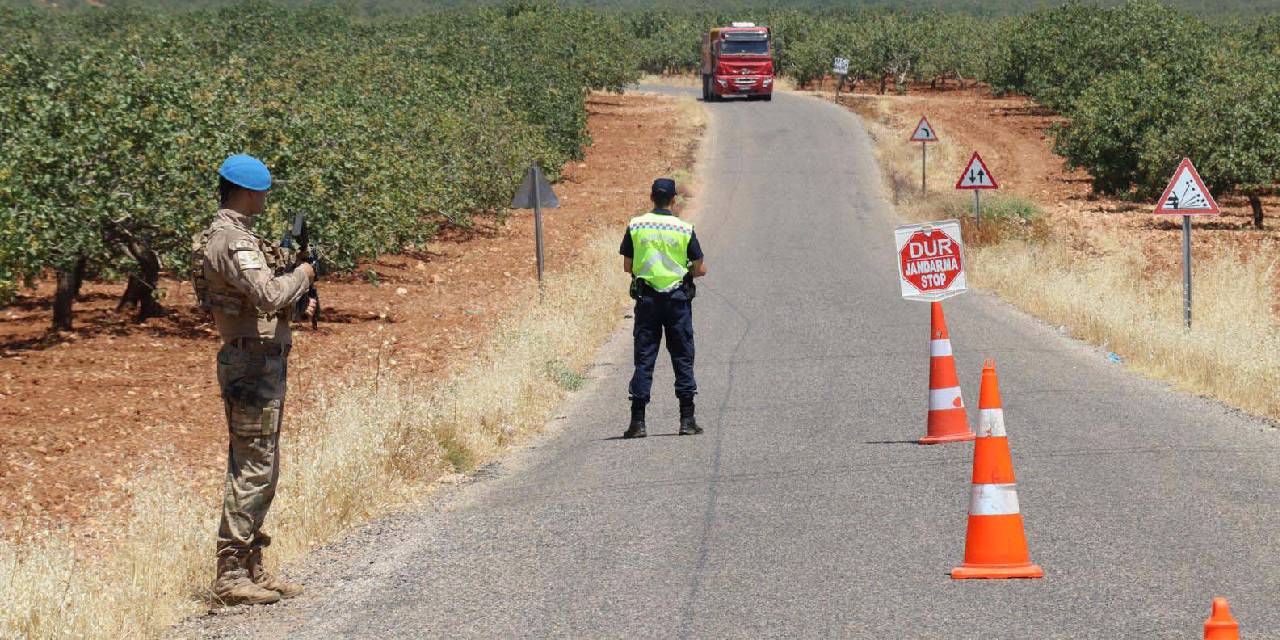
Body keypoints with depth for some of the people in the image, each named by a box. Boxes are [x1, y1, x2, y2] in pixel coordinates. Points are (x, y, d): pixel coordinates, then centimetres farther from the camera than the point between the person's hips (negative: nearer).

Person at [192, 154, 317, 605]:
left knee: (260, 469, 15)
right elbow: (269, 295, -29)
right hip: (253, 363, -11)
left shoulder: (226, 235, 16)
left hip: (262, 365, 11)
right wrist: (302, 274, -12)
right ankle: (231, 576, -7)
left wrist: (296, 302, 12)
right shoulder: (233, 241, -17)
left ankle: (251, 569, 20)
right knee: (252, 471, -9)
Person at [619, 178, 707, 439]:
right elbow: (701, 269, -2)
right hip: (677, 298, -1)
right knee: (682, 358, 7)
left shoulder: (635, 226, -2)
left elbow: (627, 266, 3)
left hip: (646, 298, 1)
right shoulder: (684, 229, -4)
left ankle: (637, 421, -1)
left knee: (644, 359, 3)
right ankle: (687, 419, 5)